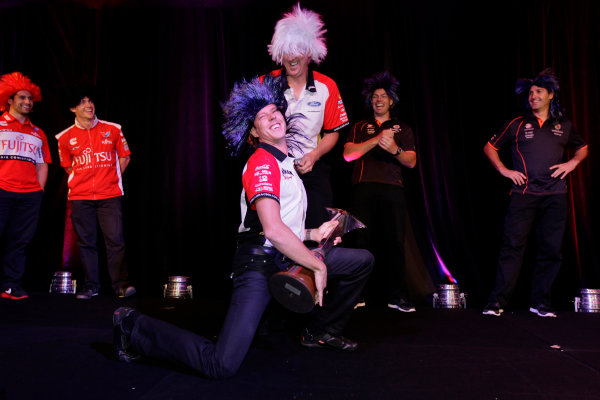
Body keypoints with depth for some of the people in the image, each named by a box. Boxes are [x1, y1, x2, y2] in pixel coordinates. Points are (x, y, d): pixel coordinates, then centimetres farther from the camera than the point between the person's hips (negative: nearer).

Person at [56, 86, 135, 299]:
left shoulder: (112, 130, 3)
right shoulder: (65, 137, 5)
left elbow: (125, 157, 12)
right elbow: (67, 166, 18)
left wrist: (111, 179, 8)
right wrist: (84, 181, 11)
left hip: (110, 196, -1)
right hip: (80, 197, 1)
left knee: (115, 239, -8)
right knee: (86, 242, 5)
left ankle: (121, 284, -2)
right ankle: (91, 286, 15)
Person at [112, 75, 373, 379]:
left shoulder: (285, 163, 19)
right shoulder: (262, 162, -13)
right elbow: (273, 229, -27)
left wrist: (314, 234, 15)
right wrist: (318, 266, -18)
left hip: (288, 259, 10)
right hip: (260, 263, -9)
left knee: (362, 260, 13)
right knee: (223, 365, -20)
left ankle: (321, 331, 23)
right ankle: (135, 328, 2)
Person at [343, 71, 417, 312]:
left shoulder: (403, 129, 22)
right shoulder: (360, 127, 21)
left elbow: (411, 162, 10)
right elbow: (348, 154, 4)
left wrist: (395, 149, -11)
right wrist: (376, 140, -7)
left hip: (392, 188, 1)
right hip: (364, 188, 0)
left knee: (394, 241, -6)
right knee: (362, 240, -7)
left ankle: (396, 296, 1)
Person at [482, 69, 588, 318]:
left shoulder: (564, 126, 15)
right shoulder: (517, 124, 8)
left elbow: (583, 148, 29)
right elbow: (489, 147, 12)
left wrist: (572, 163, 8)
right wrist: (504, 170, 1)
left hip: (555, 196, 3)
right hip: (524, 194, -3)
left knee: (551, 248, 2)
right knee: (513, 244, -9)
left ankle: (540, 302, 12)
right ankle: (498, 301, -5)